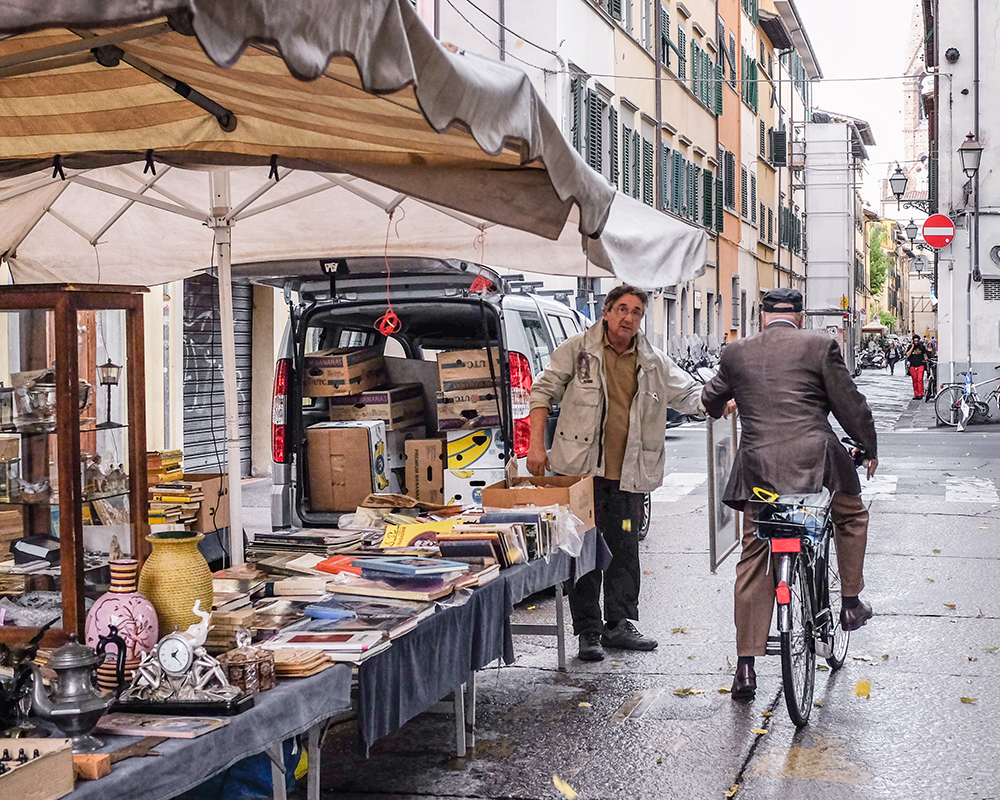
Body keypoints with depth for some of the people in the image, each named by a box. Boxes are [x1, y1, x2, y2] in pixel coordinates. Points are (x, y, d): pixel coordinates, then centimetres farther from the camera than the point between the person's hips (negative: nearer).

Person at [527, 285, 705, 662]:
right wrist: (536, 444, -6)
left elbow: (689, 393, 16)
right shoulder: (578, 350, -2)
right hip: (582, 471, -4)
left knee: (625, 550, 9)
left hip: (628, 475, 4)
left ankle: (620, 623, 23)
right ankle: (588, 631, 8)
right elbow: (543, 392, 1)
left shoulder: (653, 362, 9)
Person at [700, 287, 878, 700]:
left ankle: (745, 667, 6)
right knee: (851, 515, 30)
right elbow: (850, 405, 2)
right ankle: (851, 603, 34)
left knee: (753, 564, 9)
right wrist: (869, 448, 19)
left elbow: (711, 399, 24)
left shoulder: (736, 353, 7)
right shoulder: (819, 346, -2)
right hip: (815, 461, -2)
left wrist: (726, 405, 48)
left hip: (758, 468, 2)